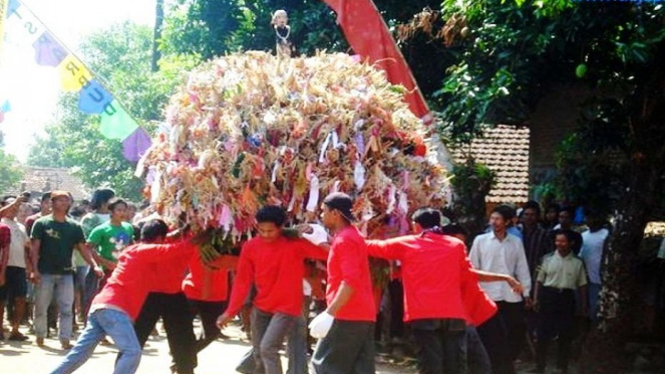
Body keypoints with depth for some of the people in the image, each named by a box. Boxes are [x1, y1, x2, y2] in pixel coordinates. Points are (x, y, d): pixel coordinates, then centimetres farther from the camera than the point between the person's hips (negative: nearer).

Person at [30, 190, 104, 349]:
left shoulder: (74, 227, 7)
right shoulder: (41, 224, -1)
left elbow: (83, 248, 4)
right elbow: (35, 249, -4)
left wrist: (94, 265, -11)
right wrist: (34, 270, -14)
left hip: (66, 273, 2)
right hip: (45, 273, -2)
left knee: (66, 309, -1)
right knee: (41, 308, 5)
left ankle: (65, 340, 1)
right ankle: (40, 336, 20)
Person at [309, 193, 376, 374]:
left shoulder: (344, 239, -13)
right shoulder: (353, 236, 18)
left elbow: (350, 281, -23)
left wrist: (329, 313, -28)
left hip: (348, 315, -10)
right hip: (363, 314, 10)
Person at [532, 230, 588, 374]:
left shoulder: (577, 262, 3)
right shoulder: (548, 259, 2)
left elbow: (582, 285, 7)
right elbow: (540, 280, 6)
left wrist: (584, 305, 4)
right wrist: (536, 299, -1)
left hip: (567, 297, 1)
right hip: (549, 296, -1)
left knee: (566, 334, 7)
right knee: (543, 333, 0)